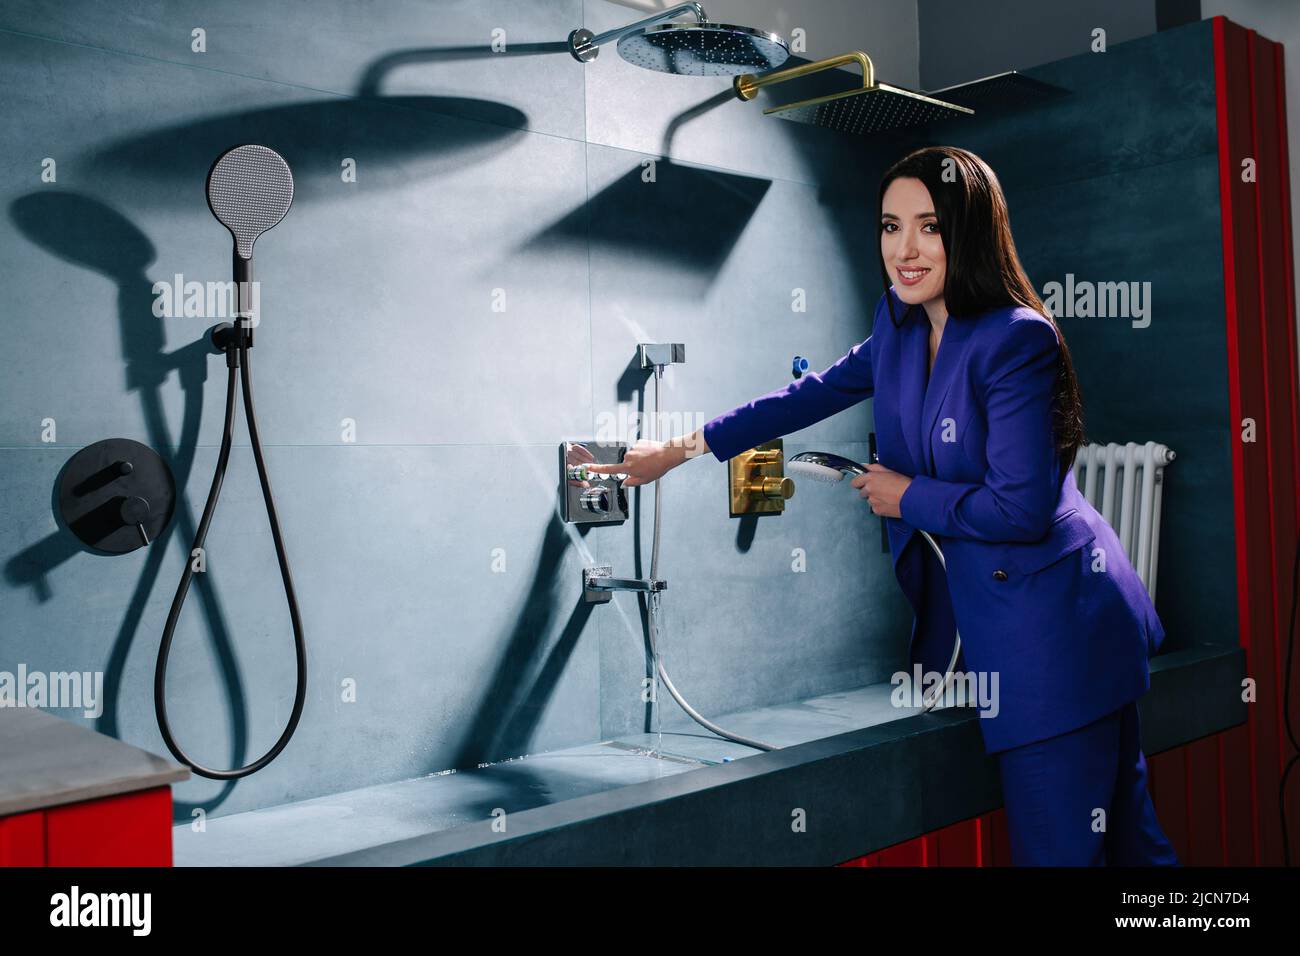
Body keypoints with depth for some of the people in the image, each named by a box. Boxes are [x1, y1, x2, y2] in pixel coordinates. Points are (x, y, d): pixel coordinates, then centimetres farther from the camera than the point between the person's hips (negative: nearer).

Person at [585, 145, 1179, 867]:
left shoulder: (1016, 339, -17)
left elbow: (1021, 508, -21)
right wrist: (680, 449, 18)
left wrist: (906, 496, -7)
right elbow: (815, 395, 16)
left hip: (1055, 621, -7)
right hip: (974, 610, 7)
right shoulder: (900, 324, 6)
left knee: (1059, 841, -1)